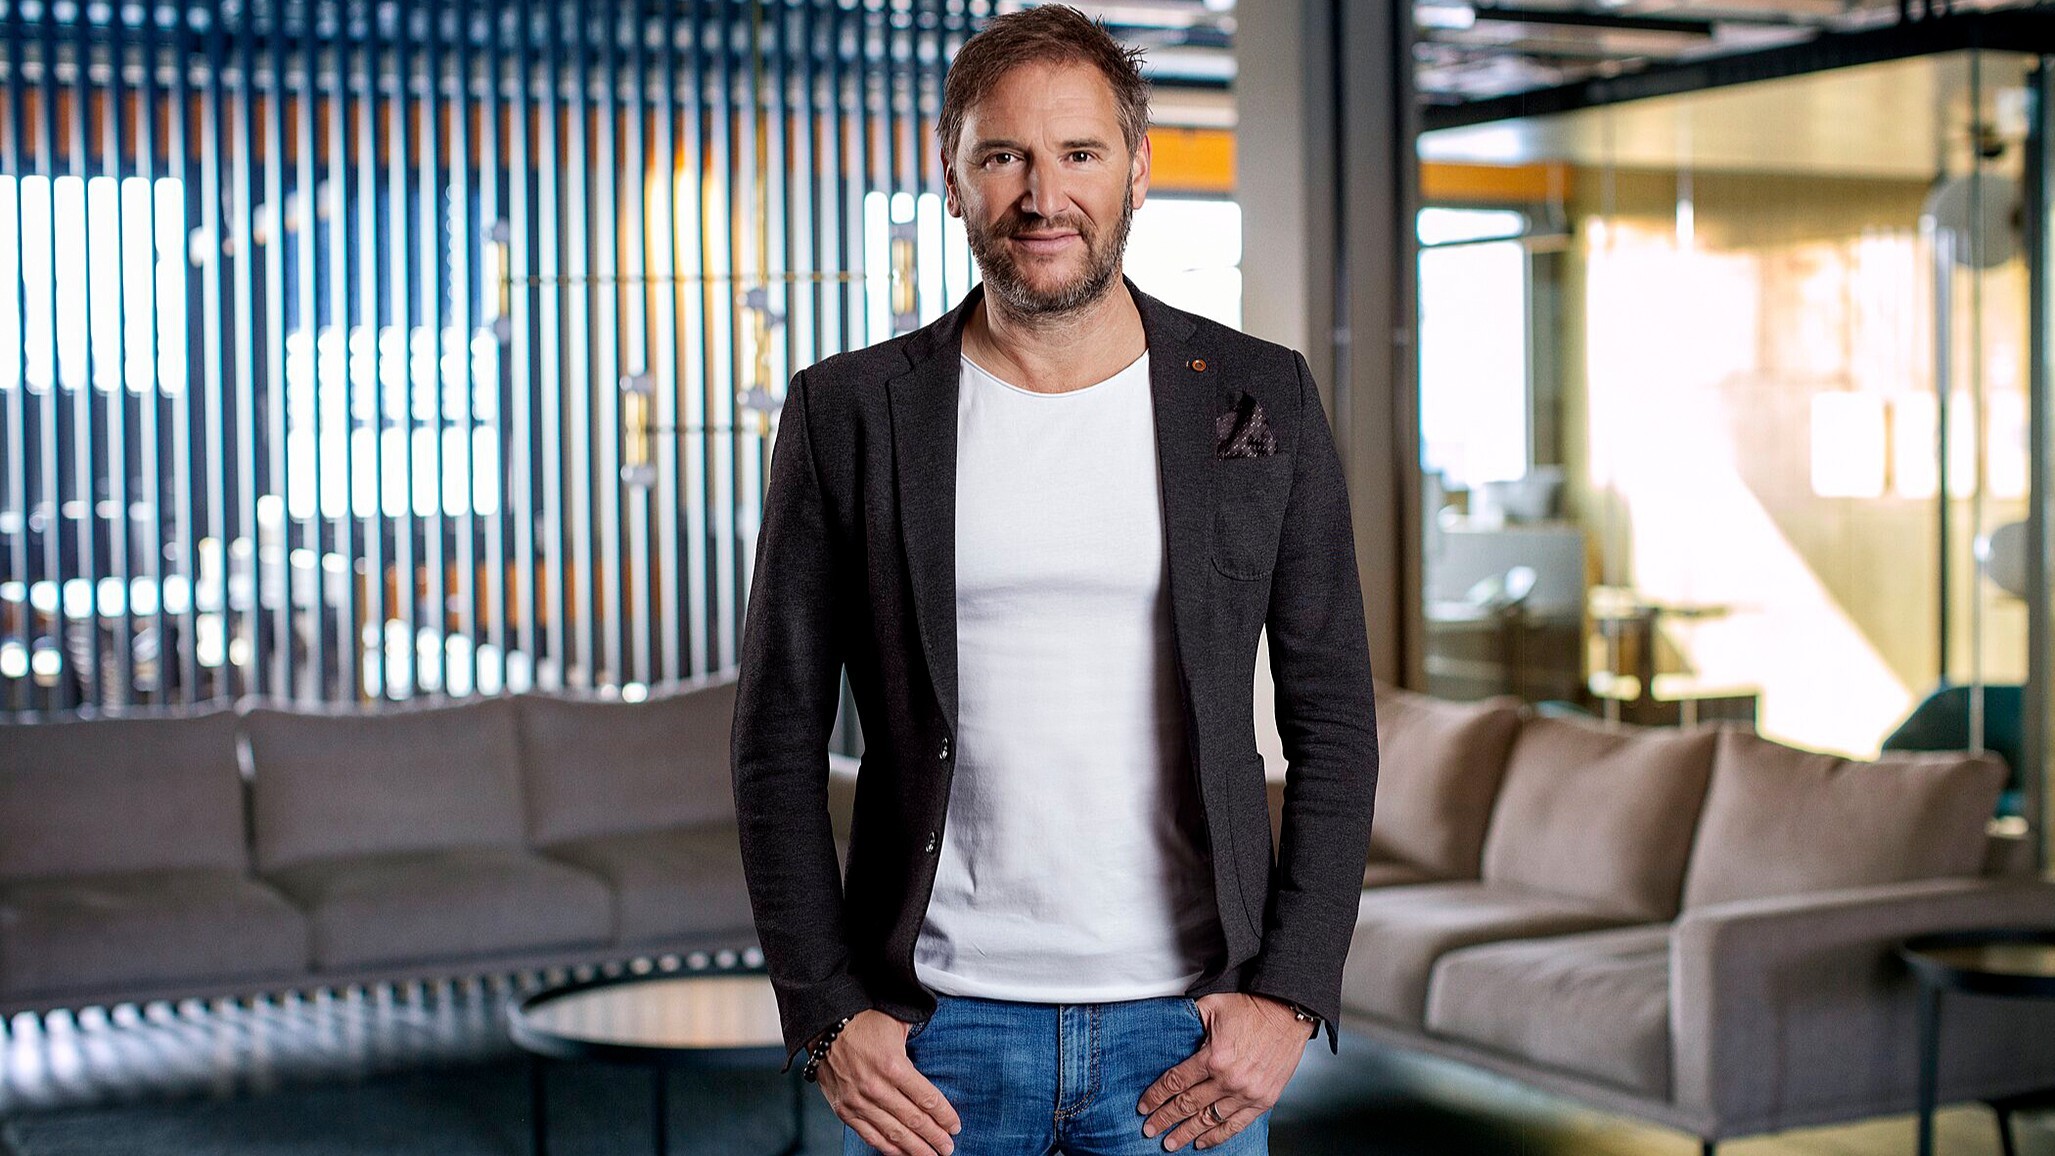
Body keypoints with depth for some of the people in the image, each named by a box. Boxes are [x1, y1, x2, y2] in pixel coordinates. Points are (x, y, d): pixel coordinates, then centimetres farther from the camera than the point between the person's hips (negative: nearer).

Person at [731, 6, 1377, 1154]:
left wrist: (1291, 995, -4)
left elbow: (1333, 721, 3)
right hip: (937, 1030, 0)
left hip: (1186, 1032, 0)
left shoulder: (1264, 401, 1)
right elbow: (781, 737, 2)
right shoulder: (849, 414, 0)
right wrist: (826, 1015, -4)